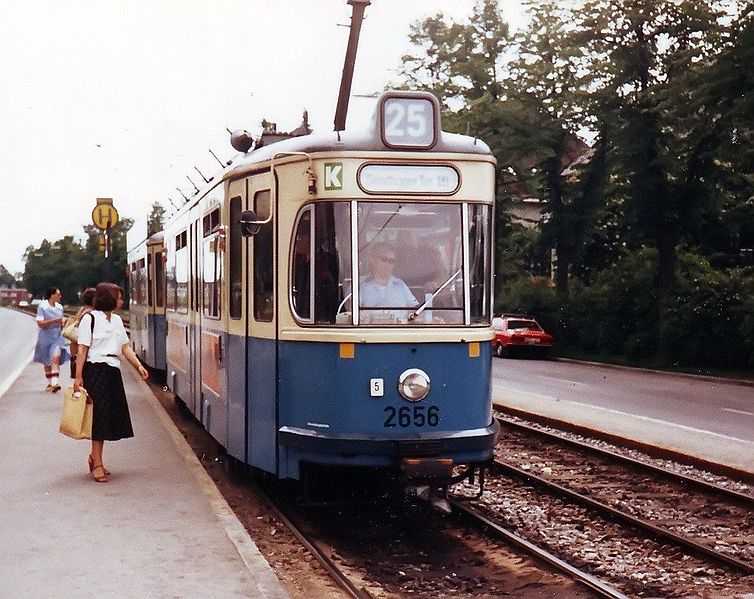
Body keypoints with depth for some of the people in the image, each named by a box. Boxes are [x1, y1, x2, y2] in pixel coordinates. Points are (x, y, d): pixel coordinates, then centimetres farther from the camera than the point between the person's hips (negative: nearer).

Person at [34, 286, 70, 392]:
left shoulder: (59, 307, 7)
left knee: (55, 359, -16)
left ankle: (55, 383, -23)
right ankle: (49, 383, 26)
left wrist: (62, 323, 4)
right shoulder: (42, 307, -9)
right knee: (47, 362, 11)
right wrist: (54, 321, -24)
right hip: (46, 338, -2)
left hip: (57, 337, 2)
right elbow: (40, 323, -16)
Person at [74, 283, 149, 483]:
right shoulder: (90, 318, -7)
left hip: (112, 371, 7)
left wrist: (138, 365, 3)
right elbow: (82, 349, -9)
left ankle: (94, 457, 24)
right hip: (95, 370, -7)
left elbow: (125, 347, 17)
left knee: (111, 416, 8)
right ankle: (97, 463, -1)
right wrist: (78, 377, -14)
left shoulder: (117, 320, 15)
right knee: (99, 415, -6)